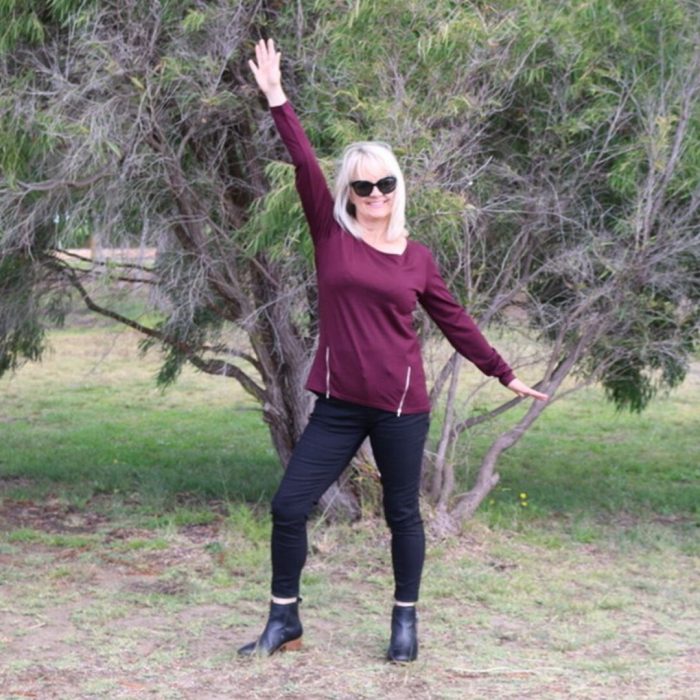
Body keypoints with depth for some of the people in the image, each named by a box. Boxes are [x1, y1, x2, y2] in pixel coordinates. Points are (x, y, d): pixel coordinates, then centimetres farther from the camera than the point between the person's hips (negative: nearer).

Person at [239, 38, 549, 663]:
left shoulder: (417, 258, 4)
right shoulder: (332, 236, 1)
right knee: (289, 505, -3)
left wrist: (505, 375, 17)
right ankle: (284, 620, 12)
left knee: (402, 514, 10)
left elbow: (455, 322, 13)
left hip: (401, 408, 0)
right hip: (339, 406, 0)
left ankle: (406, 620, 26)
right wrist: (277, 98, -15)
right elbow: (305, 167, -7)